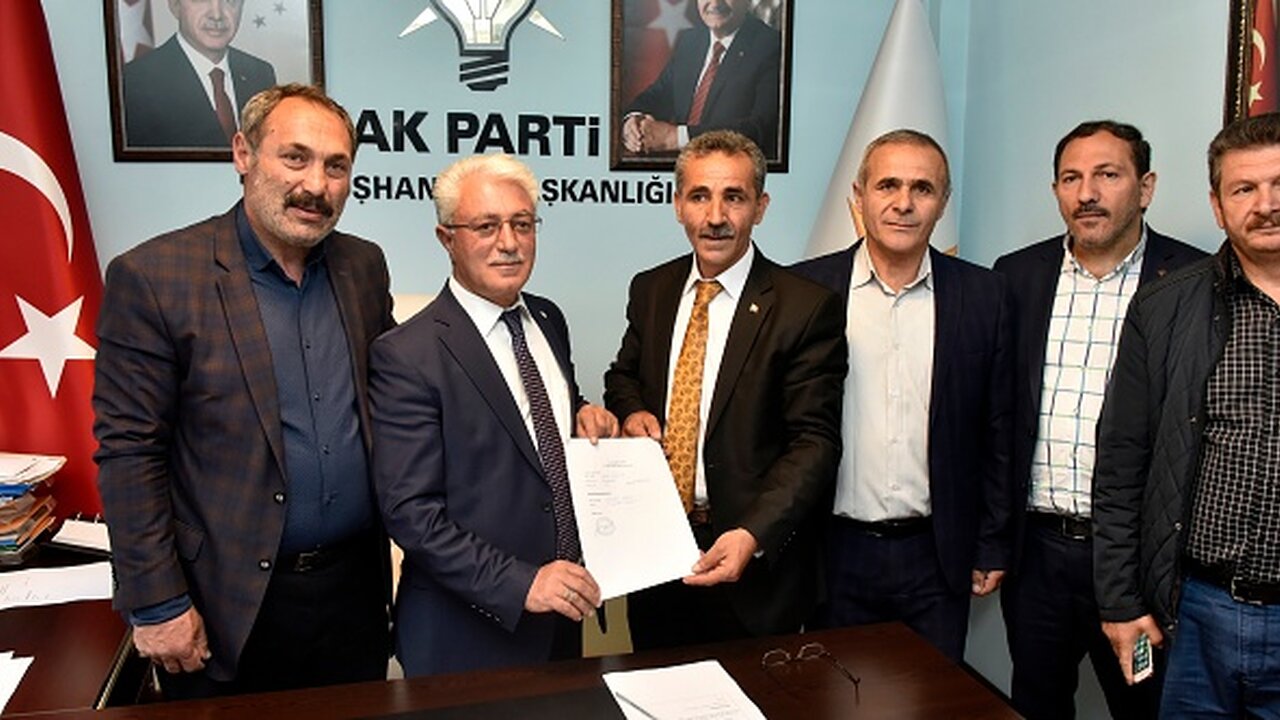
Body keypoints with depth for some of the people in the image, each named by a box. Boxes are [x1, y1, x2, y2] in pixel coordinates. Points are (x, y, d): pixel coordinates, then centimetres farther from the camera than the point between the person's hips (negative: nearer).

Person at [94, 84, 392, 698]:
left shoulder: (364, 267, 3)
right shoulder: (151, 277, -12)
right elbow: (128, 455, -11)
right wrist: (157, 605, -10)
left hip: (356, 586, 5)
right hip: (229, 608, -4)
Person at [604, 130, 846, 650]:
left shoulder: (806, 308, -13)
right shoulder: (650, 290, 4)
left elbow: (814, 441, -15)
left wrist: (753, 535, -28)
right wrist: (632, 412, -5)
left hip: (755, 556, -4)